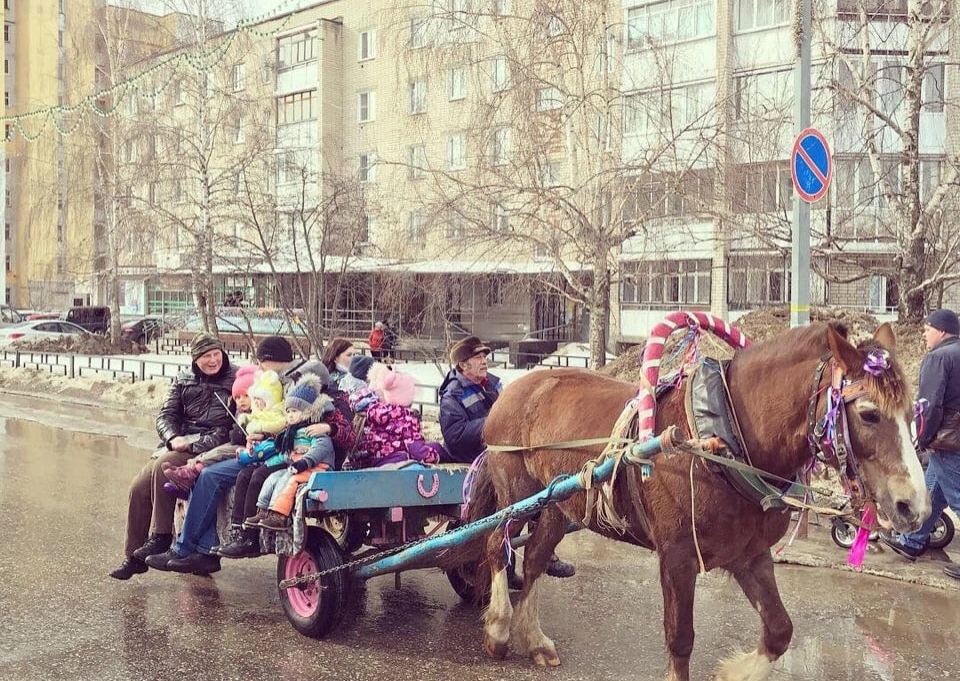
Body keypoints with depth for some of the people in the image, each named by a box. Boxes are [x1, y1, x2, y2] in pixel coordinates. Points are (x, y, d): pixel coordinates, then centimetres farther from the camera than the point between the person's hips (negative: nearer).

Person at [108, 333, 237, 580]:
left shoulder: (236, 380, -1)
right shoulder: (183, 380, 17)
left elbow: (232, 428, -9)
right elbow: (166, 414, 12)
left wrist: (194, 445, -17)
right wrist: (174, 438, -11)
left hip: (210, 449, -6)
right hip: (177, 444, 6)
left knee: (162, 467, -29)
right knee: (139, 486, -12)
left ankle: (161, 536, -18)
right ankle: (133, 556, -1)